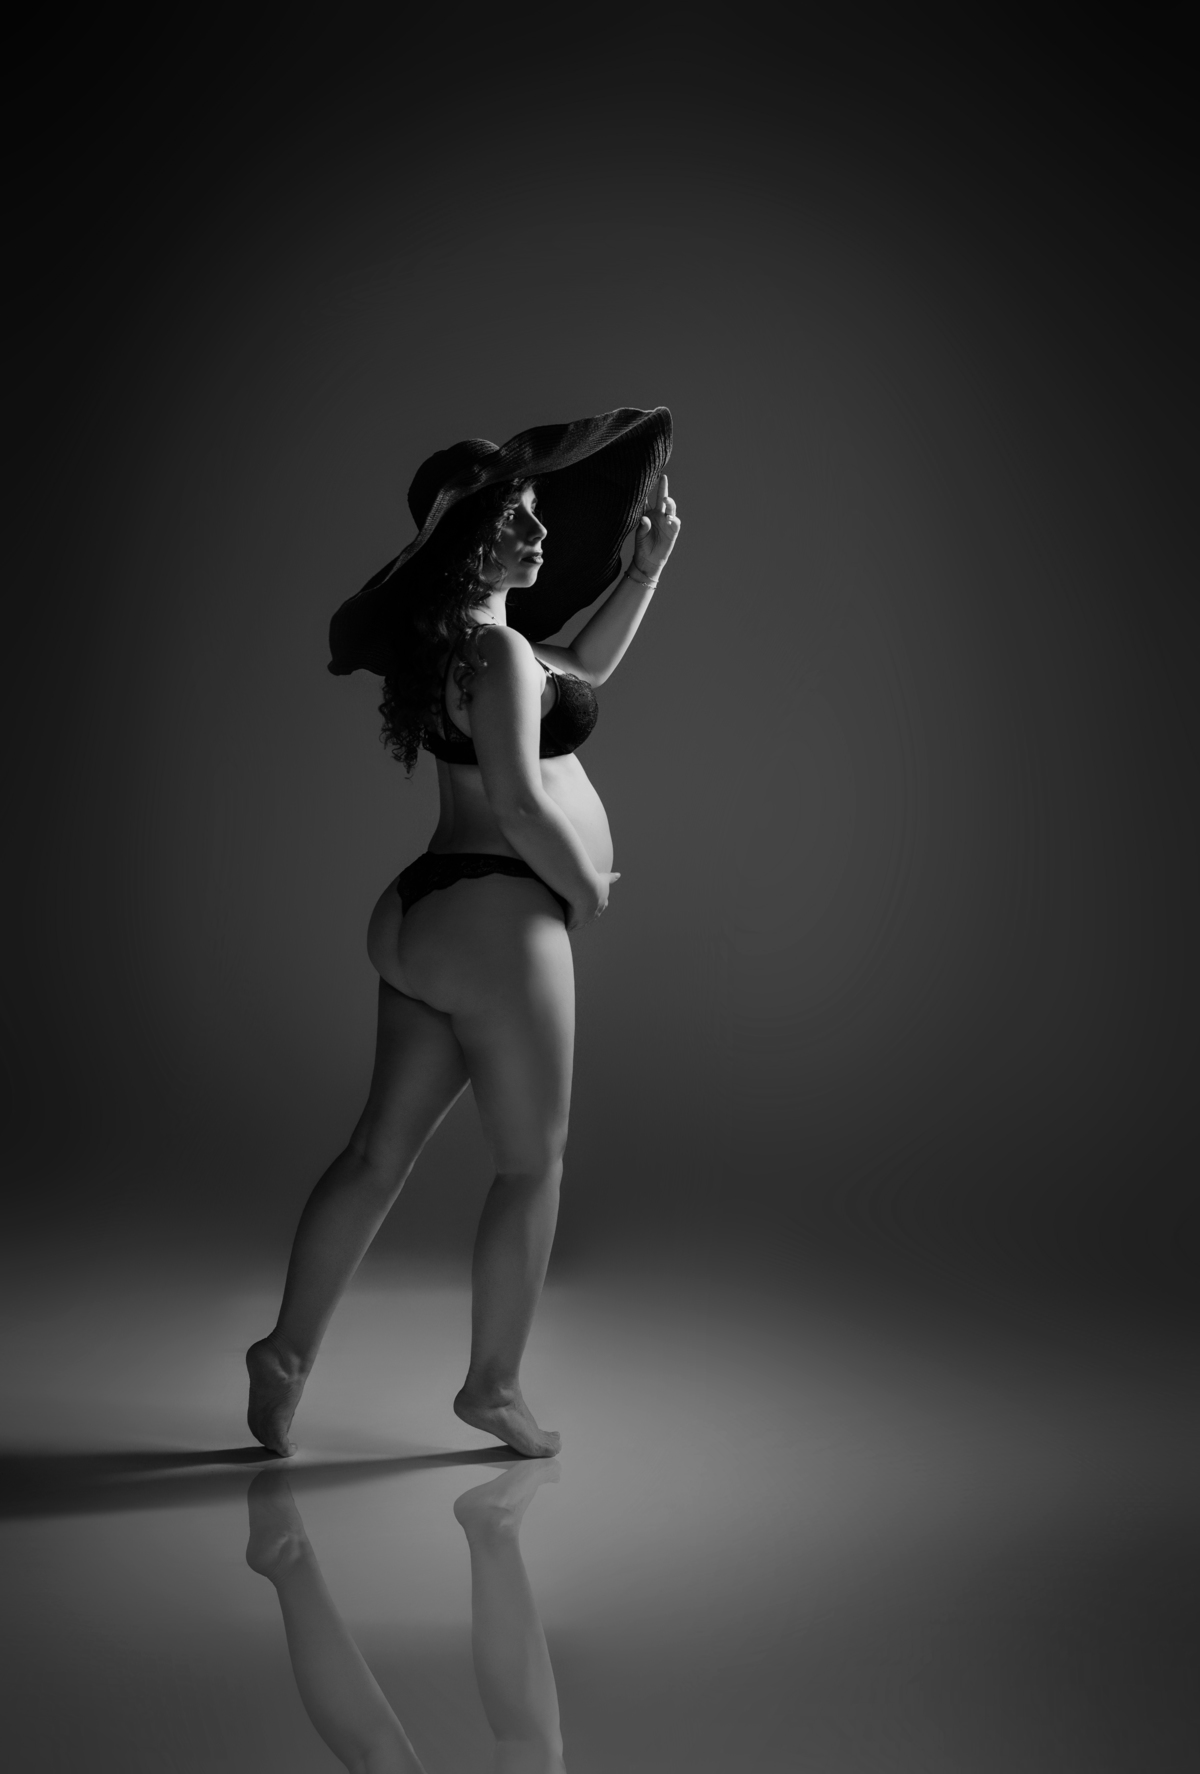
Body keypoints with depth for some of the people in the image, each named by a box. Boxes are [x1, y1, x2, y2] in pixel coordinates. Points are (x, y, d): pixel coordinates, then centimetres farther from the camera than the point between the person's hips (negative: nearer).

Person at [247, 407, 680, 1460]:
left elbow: (583, 673, 30)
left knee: (381, 1150, 12)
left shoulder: (453, 640, 17)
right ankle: (495, 1387, 16)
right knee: (534, 1163, 4)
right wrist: (585, 884, -8)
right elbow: (517, 797, -24)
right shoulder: (496, 649, -14)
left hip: (426, 916, 10)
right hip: (498, 917, -10)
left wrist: (649, 566, 27)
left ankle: (287, 1353, 17)